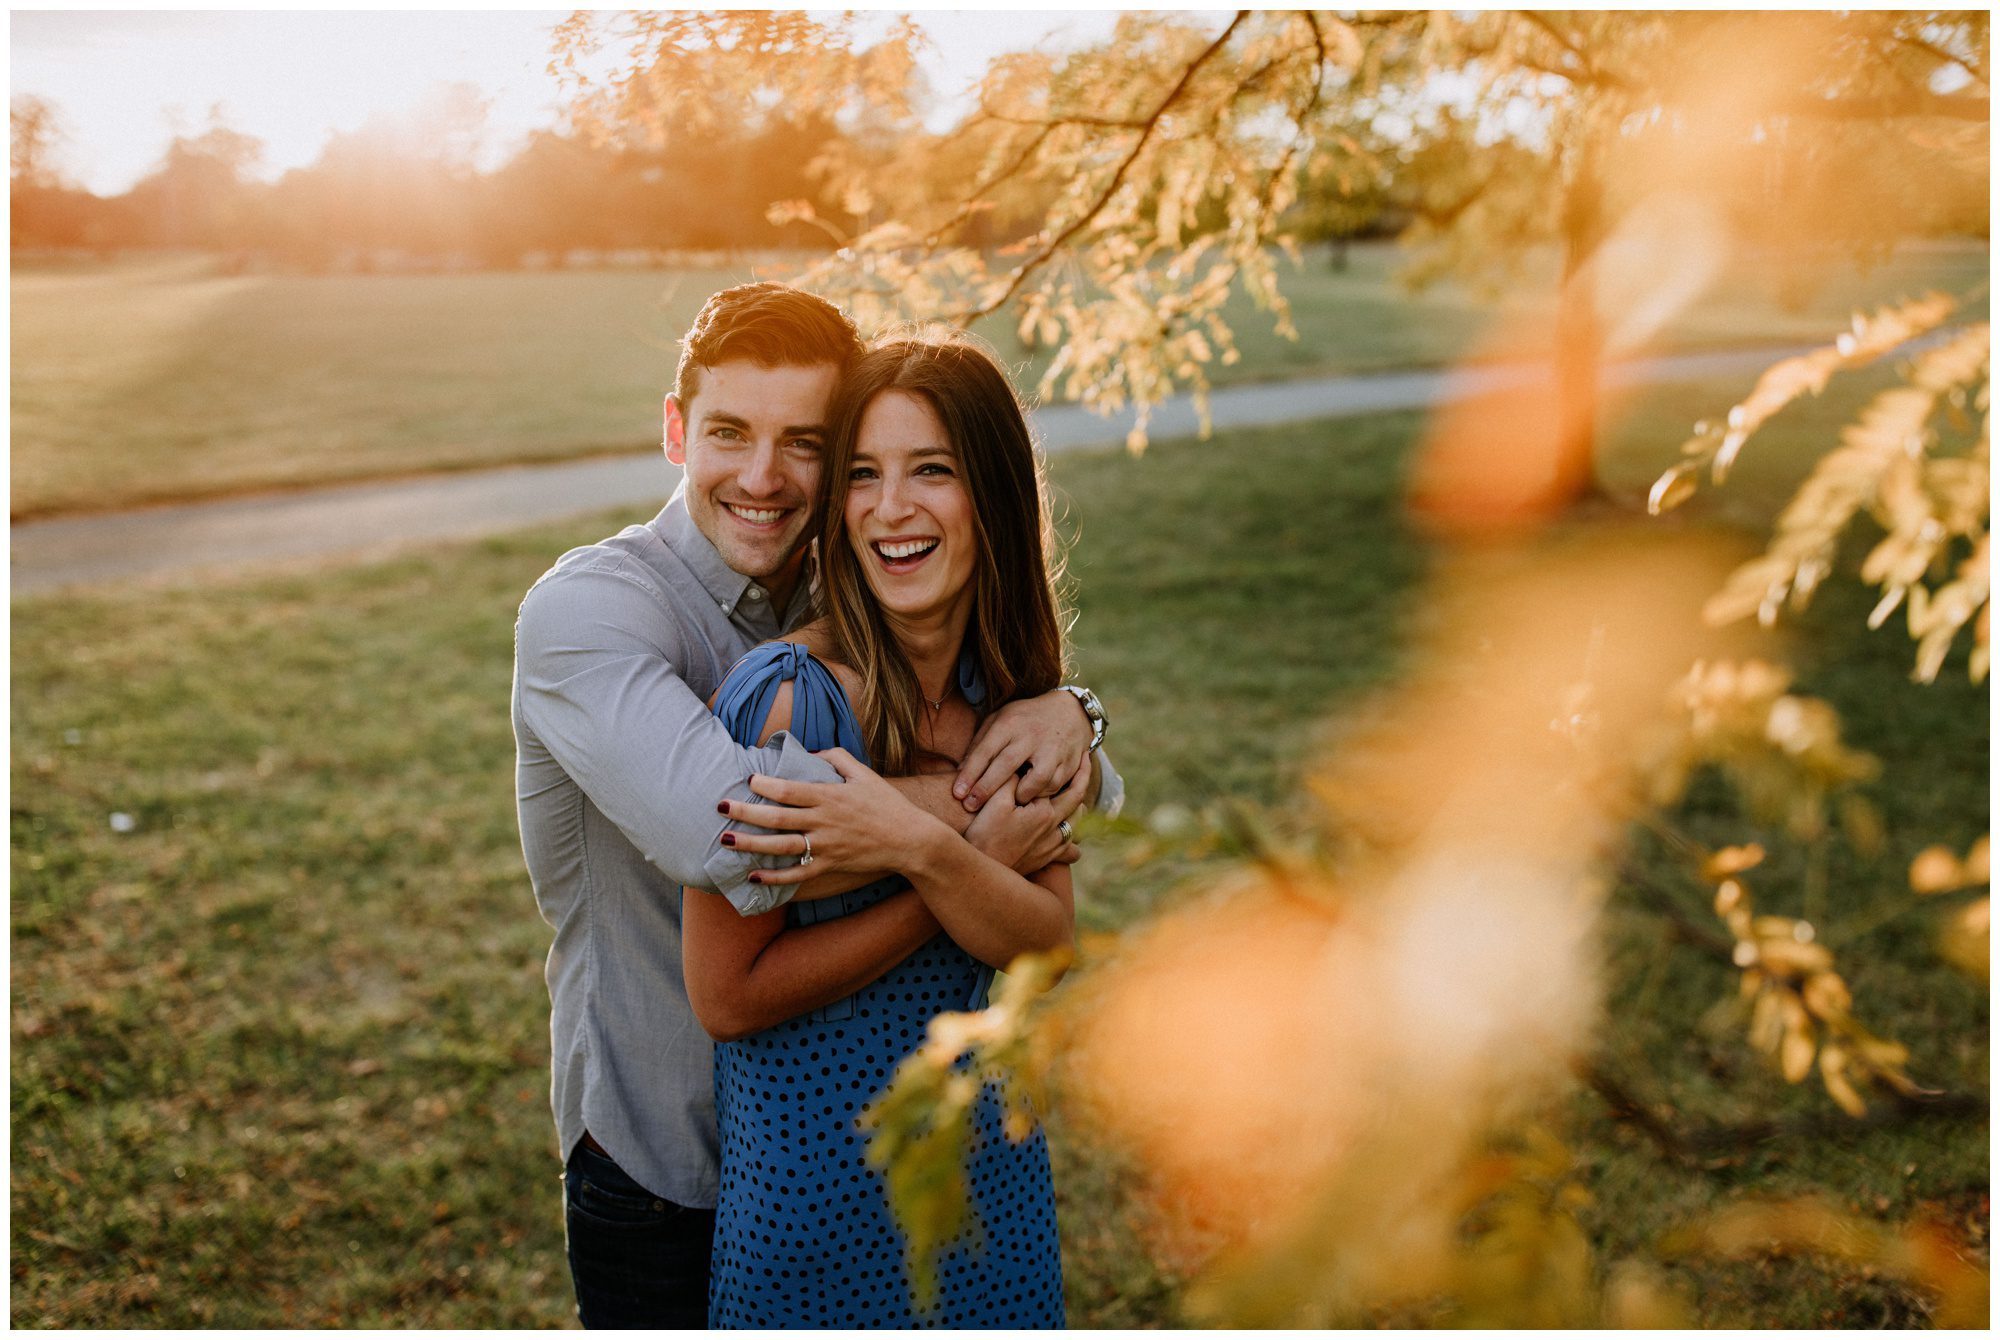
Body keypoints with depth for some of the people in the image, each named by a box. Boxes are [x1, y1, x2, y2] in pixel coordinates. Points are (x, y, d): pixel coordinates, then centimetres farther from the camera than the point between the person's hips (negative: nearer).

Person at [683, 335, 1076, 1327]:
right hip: (816, 1172, -5)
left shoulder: (1015, 694, -2)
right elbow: (726, 995, -20)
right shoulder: (791, 695, -21)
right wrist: (985, 854, -21)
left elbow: (1048, 940, -10)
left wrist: (925, 851, -30)